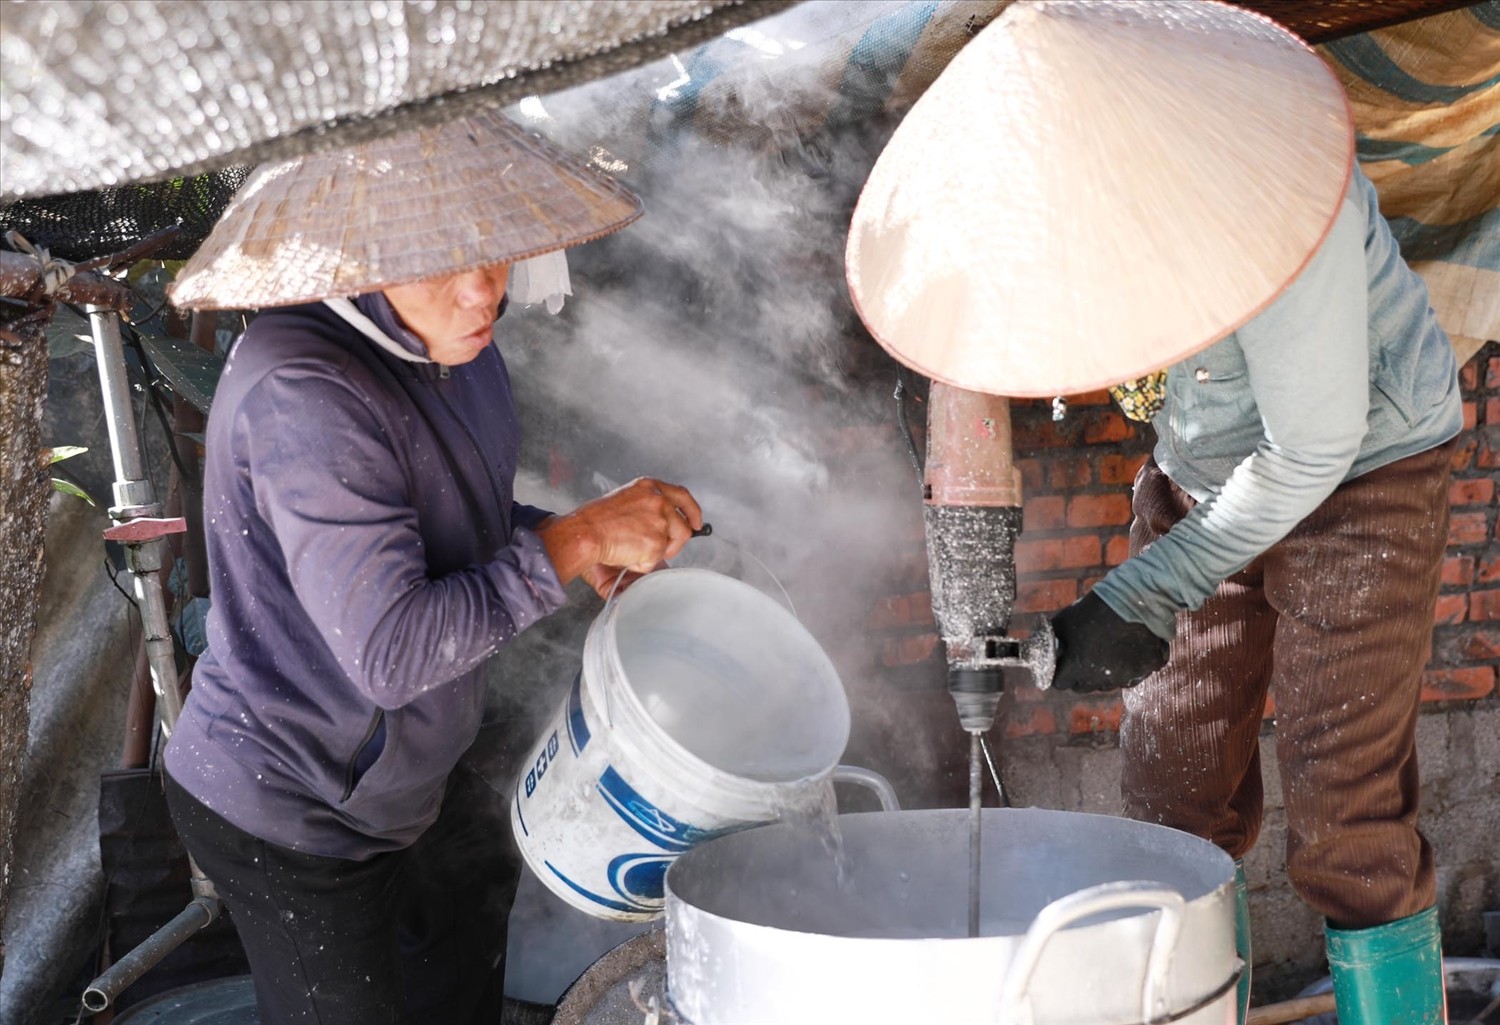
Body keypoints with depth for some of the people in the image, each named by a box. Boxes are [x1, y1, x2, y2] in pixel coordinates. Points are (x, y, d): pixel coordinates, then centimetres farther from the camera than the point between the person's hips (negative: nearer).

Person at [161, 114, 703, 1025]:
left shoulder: (449, 335, -4)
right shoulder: (301, 397, -32)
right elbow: (390, 653, -34)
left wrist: (575, 542, -5)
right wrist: (570, 543, -29)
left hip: (410, 774, 9)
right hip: (294, 820, -8)